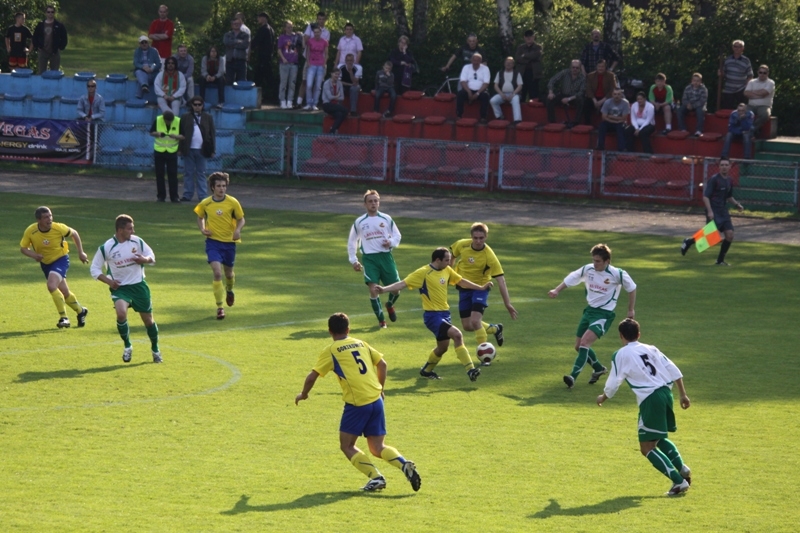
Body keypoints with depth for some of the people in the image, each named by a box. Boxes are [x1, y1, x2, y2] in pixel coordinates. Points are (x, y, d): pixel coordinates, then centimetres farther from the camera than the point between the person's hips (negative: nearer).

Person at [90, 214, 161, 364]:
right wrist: (109, 281, -15)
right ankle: (127, 346, -4)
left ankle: (155, 349, 32)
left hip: (139, 285, 3)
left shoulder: (137, 241, -3)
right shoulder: (106, 248, -11)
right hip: (120, 288, -2)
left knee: (148, 319, 8)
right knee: (121, 314, -28)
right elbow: (95, 269, -1)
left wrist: (144, 259, -15)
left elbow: (151, 257, 9)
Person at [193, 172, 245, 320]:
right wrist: (202, 229, -6)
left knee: (228, 272, 17)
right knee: (217, 272, -17)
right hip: (213, 241, -1)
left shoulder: (233, 202, -8)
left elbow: (241, 219, 2)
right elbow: (200, 217, 14)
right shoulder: (205, 204, -5)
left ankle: (229, 290, 54)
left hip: (229, 241, 1)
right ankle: (219, 307, -10)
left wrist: (238, 230, -19)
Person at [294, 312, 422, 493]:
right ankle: (405, 464, -13)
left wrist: (304, 394, 15)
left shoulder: (331, 351, 0)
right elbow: (382, 364, 16)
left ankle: (375, 477, -6)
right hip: (376, 400, 5)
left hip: (357, 403, -5)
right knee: (377, 448, 13)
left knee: (347, 446, 10)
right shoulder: (361, 344, 15)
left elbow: (312, 376, -2)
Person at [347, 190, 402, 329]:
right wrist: (353, 260, 12)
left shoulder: (386, 219, 5)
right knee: (373, 289, -14)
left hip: (386, 256, 1)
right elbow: (352, 242, 17)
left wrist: (391, 242, -10)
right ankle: (381, 320, 2)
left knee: (396, 289, 0)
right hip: (369, 258, -1)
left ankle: (389, 305, 36)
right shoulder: (359, 222, 6)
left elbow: (397, 236, 12)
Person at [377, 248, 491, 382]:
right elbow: (403, 283, -18)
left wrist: (481, 288, 28)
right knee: (457, 334, -24)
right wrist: (384, 289, -30)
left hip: (444, 313, 8)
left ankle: (426, 371, 41)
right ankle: (470, 370, -22)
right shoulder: (423, 273, -15)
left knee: (443, 347, 17)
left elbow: (461, 282, 22)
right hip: (432, 315, -8)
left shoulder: (447, 271, 6)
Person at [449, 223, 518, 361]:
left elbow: (500, 279, -26)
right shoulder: (461, 245, -15)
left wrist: (507, 303, -29)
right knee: (467, 326, 6)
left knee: (475, 321, -23)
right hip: (464, 287, 4)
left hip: (480, 287, -4)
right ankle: (494, 329, 34)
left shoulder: (489, 256, -26)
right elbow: (452, 256, 10)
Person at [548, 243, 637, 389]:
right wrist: (556, 290, -10)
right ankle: (599, 369, 37)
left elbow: (632, 288, 1)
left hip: (604, 314, -7)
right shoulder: (587, 269, -3)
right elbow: (570, 279, 7)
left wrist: (631, 309, 5)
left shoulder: (618, 274, -15)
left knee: (584, 342, -24)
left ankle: (573, 376, -26)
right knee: (579, 346, 12)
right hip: (589, 310, 7)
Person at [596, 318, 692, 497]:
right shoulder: (651, 349, 17)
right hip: (665, 393, 7)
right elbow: (674, 371, 11)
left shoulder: (620, 355, 2)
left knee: (647, 447, 0)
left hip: (650, 400, -7)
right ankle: (681, 467, 9)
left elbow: (613, 384, 2)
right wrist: (683, 395, 16)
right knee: (659, 438, 29)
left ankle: (679, 481, -10)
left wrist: (603, 397, 23)